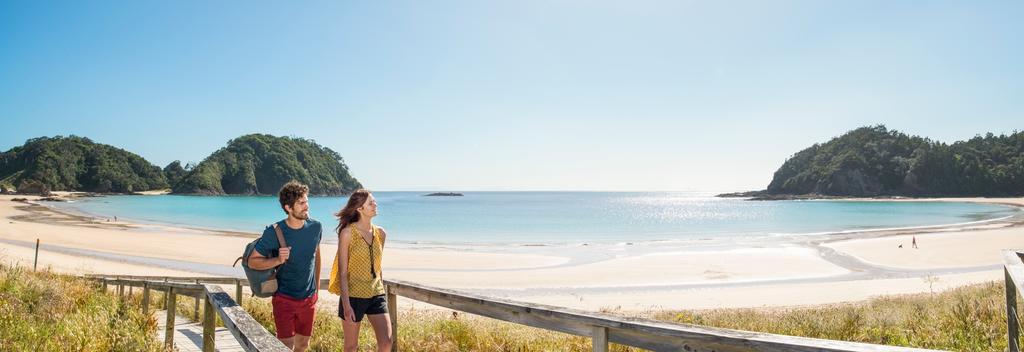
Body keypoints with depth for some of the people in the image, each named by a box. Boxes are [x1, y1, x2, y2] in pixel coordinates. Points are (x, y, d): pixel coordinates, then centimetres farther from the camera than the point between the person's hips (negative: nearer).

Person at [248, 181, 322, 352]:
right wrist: (278, 260, -27)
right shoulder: (274, 232, -17)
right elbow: (252, 261, -10)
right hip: (284, 298, -4)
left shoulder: (316, 227, -5)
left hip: (309, 298, 4)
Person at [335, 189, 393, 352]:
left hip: (377, 296, 4)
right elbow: (342, 272, -11)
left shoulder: (381, 233, 4)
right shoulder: (348, 233, -11)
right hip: (354, 296, -4)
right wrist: (346, 304, -15)